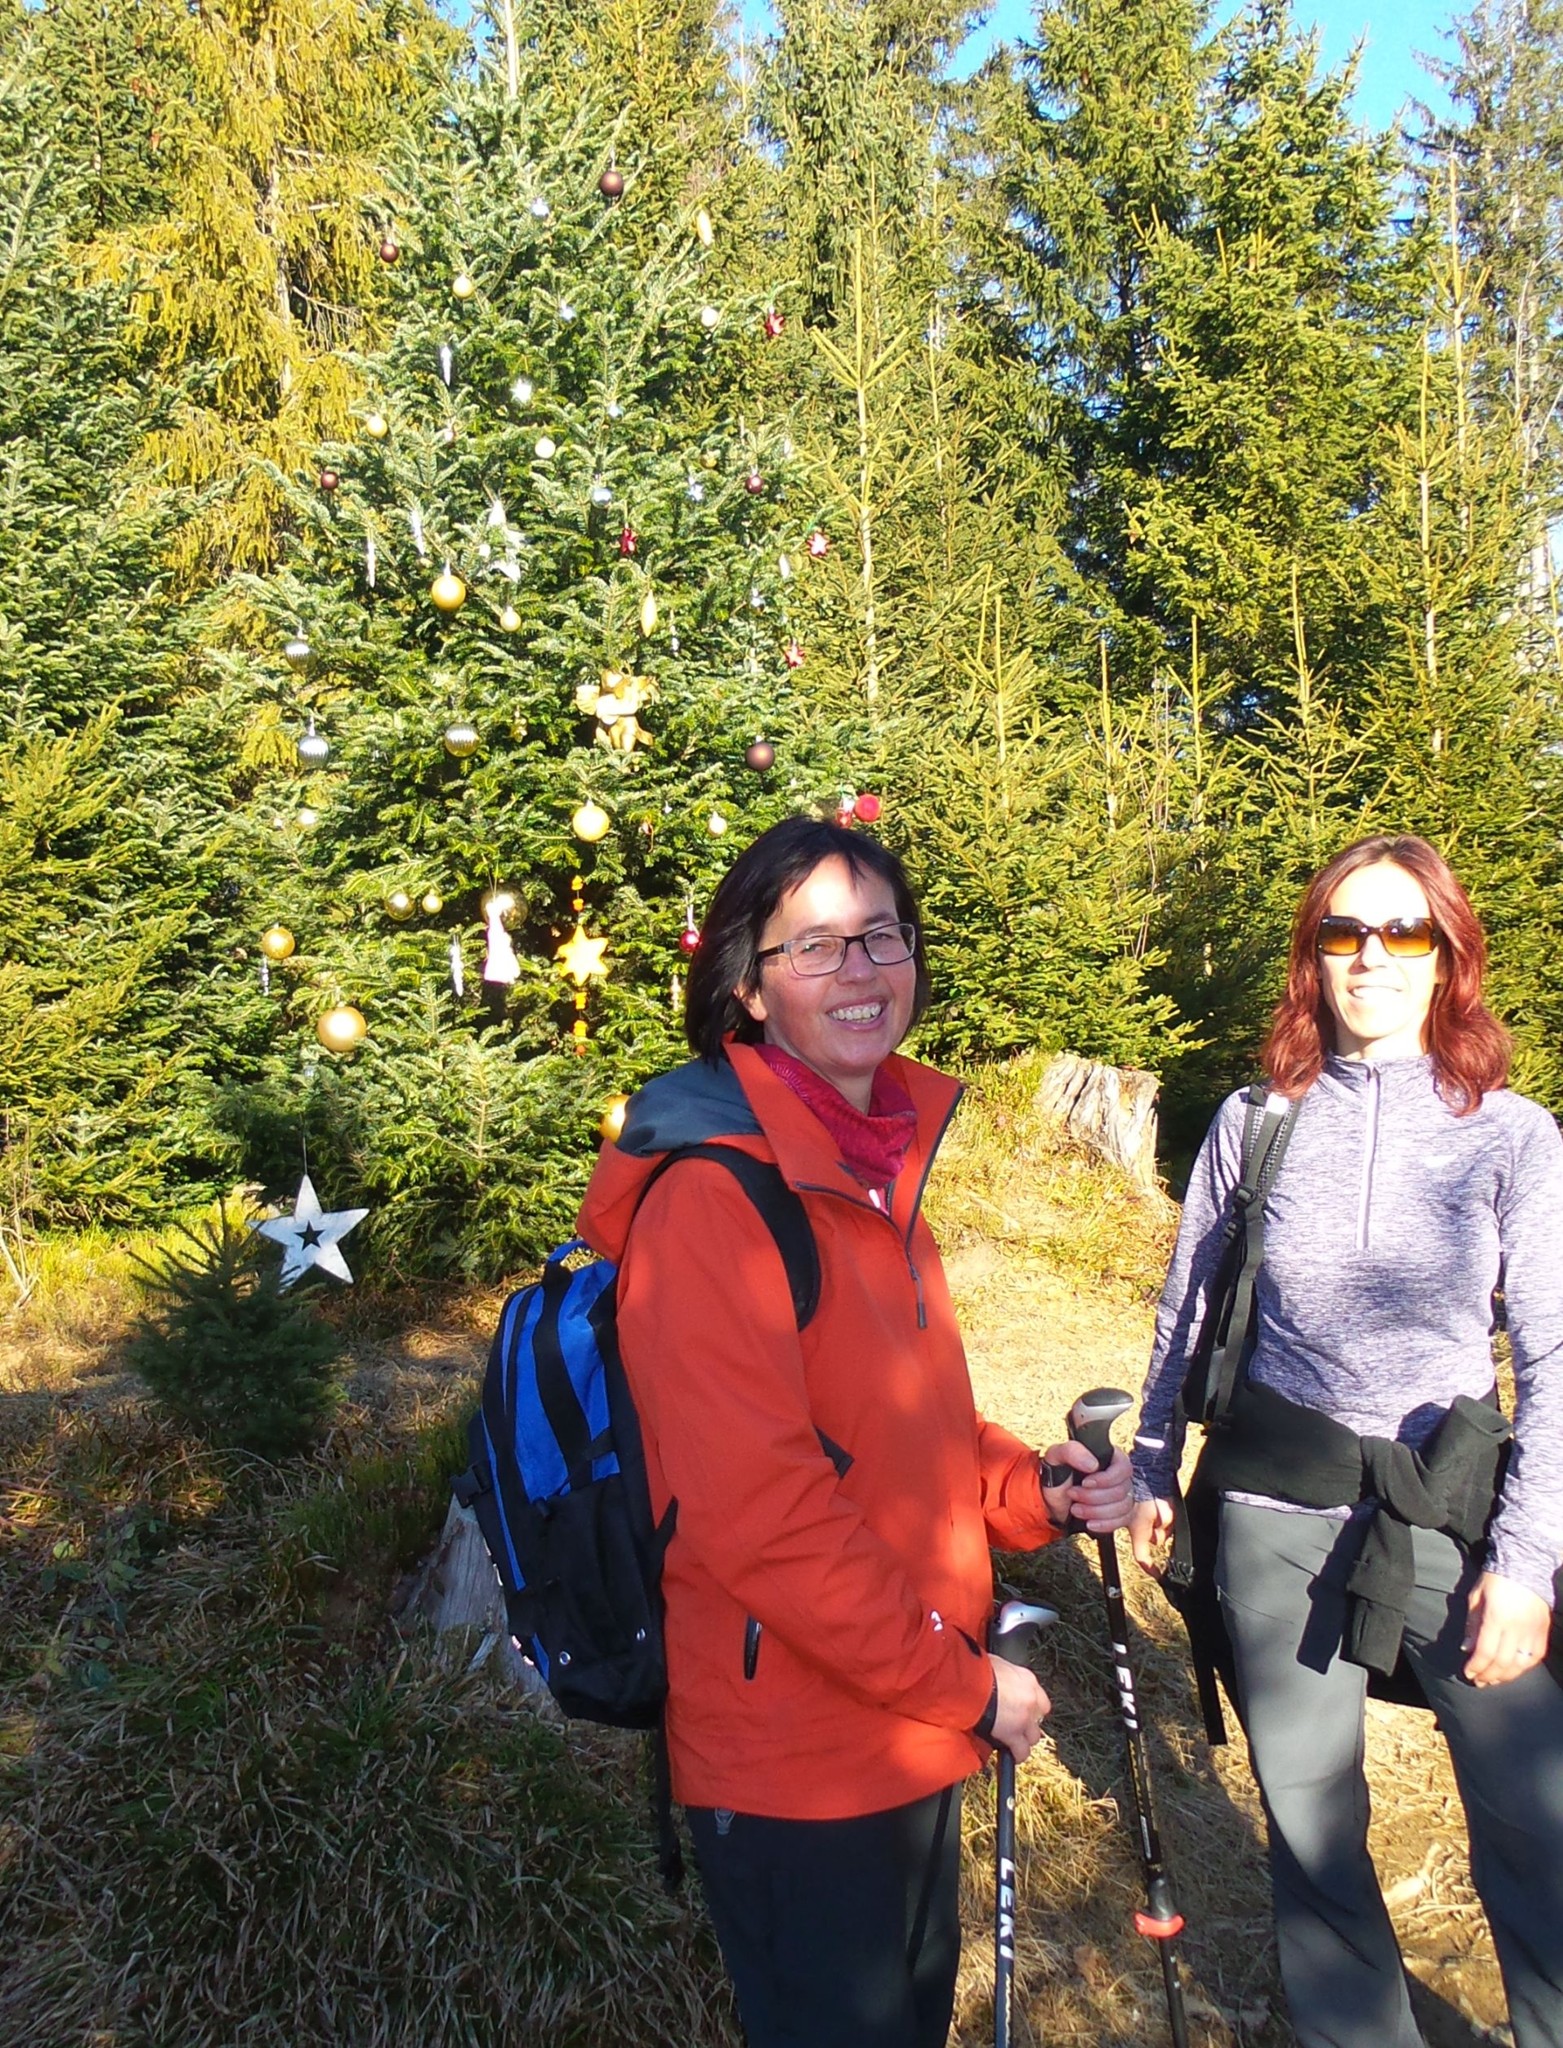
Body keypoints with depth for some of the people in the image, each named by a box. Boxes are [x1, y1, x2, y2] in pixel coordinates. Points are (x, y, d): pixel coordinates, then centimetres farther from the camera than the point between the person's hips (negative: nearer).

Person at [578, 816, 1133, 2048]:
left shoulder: (882, 1164, 6)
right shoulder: (711, 1195, -23)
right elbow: (752, 1510, -26)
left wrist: (1036, 1491, -2)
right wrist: (964, 1684, -18)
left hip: (916, 1728, 9)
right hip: (793, 1764, -8)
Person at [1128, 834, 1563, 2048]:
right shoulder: (1253, 1124, -1)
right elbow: (1186, 1311, 8)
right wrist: (1154, 1471, 9)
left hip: (1454, 1513, -1)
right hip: (1278, 1514, 1)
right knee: (1310, 1819, 14)